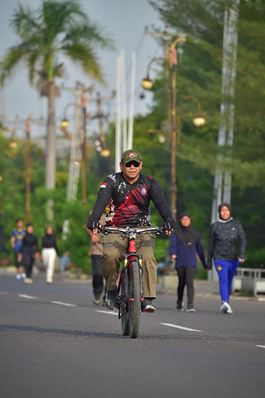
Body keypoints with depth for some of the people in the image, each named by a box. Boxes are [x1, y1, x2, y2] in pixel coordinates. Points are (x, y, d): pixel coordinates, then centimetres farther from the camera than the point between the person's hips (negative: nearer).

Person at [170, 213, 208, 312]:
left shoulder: (195, 234, 12)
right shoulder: (176, 234, 7)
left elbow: (199, 249, 17)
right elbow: (172, 245, -7)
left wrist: (204, 264, 20)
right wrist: (173, 254, -29)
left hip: (191, 263, 0)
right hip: (180, 262, 1)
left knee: (189, 282, -16)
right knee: (181, 283, 11)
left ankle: (190, 305, -23)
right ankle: (179, 303, 32)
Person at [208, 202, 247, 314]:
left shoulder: (236, 224, 2)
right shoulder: (215, 226, 2)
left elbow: (243, 239, -6)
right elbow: (211, 244, 8)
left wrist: (242, 254, -23)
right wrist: (209, 261, 10)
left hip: (233, 259, 2)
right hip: (220, 258, -2)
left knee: (229, 282, 12)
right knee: (223, 280, -20)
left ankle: (225, 305, 25)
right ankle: (225, 304, -35)